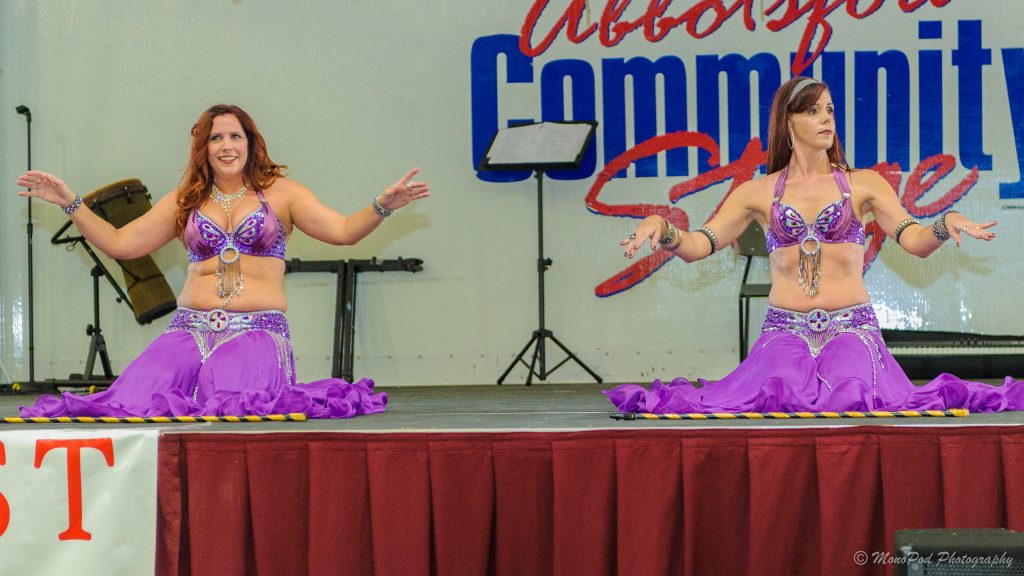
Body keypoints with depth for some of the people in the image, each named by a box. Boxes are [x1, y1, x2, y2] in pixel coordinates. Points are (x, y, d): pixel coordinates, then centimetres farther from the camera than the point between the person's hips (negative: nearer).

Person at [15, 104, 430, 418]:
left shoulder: (279, 192, 9)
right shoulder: (185, 201, 18)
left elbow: (343, 231, -1)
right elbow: (119, 243, 18)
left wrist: (383, 205, -18)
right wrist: (69, 202, 12)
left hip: (258, 329, -3)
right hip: (191, 329, 3)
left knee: (234, 402, -33)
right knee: (134, 400, -23)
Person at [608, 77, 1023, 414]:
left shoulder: (863, 184, 10)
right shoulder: (759, 192, 11)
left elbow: (915, 241, -1)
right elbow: (696, 246, 5)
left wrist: (946, 223, -23)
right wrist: (660, 227, -17)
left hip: (851, 327, 0)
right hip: (785, 329, 1)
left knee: (854, 400, -31)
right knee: (780, 393, -31)